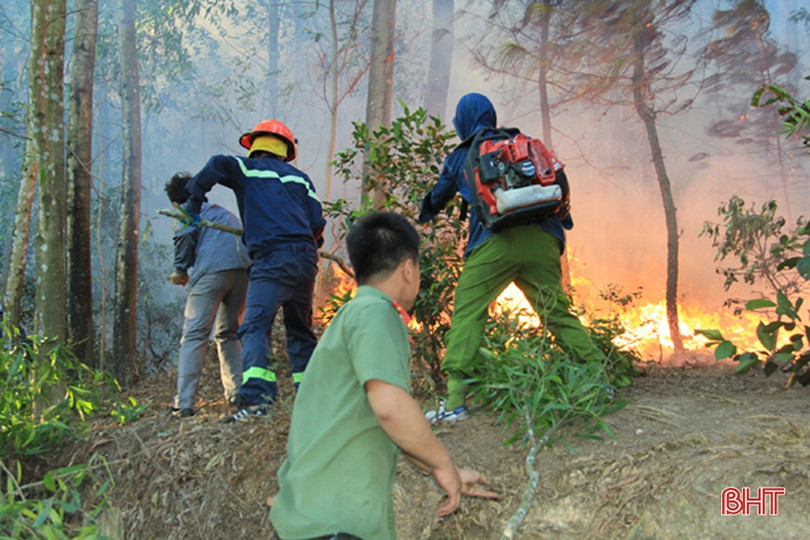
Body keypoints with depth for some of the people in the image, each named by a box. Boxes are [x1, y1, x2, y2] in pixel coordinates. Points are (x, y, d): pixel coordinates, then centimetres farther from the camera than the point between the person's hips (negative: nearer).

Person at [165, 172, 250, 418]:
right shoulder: (224, 212, 34)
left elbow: (185, 235, -5)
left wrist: (180, 271, 8)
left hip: (213, 270, -6)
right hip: (244, 269, 7)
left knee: (194, 335, -6)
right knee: (228, 333, 19)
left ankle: (184, 403, -13)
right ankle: (237, 393, 12)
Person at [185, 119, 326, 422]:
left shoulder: (248, 169, 10)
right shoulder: (300, 178, 20)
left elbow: (218, 165, -10)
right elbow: (317, 223, 12)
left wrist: (194, 201, 2)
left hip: (271, 260, -5)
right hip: (305, 261, 5)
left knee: (255, 326, -14)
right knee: (300, 329, 17)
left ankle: (256, 396, -32)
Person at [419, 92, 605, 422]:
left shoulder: (460, 157, 21)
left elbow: (436, 200, 35)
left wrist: (423, 218, 56)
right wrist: (562, 221, 38)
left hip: (495, 240, -4)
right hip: (542, 239, 4)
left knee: (467, 312, -2)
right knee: (557, 312, 13)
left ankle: (455, 399, -11)